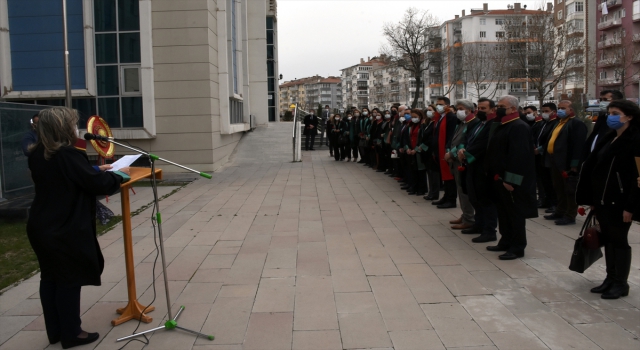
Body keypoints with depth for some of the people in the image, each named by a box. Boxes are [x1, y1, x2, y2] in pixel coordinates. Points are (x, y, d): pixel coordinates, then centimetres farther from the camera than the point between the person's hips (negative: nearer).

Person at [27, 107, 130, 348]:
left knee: (50, 278, 16)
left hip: (41, 227, 9)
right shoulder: (68, 155, -22)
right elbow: (96, 184, -20)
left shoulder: (37, 155, 5)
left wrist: (97, 172, 10)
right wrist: (118, 176, -3)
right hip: (65, 232, -9)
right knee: (69, 280, 3)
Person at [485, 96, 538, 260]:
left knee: (515, 214, -1)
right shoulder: (499, 126, 16)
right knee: (503, 213, 17)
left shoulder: (519, 127, -16)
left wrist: (510, 179, -26)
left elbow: (519, 156, -24)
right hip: (499, 178, 10)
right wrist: (492, 173, 14)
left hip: (511, 181, -10)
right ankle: (506, 241, 28)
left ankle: (517, 247, 6)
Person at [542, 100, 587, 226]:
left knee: (569, 190, -1)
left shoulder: (577, 123, -11)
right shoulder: (560, 122, 19)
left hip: (567, 163, -9)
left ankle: (570, 216, 6)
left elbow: (579, 145, -18)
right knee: (559, 189, 17)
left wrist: (574, 164, -21)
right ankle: (560, 211, 28)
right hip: (556, 162, 9)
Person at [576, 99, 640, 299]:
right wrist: (591, 198, 9)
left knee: (619, 240, 2)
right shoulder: (608, 139, 11)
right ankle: (611, 279, 23)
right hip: (602, 199, 7)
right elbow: (593, 167, 12)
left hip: (620, 201, -7)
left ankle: (621, 284, 14)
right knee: (607, 239, 13)